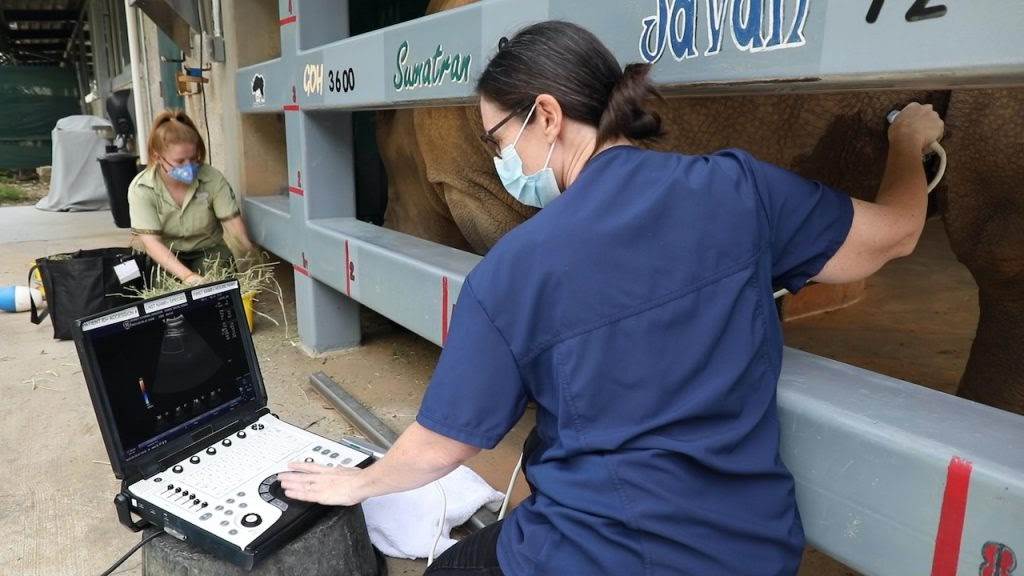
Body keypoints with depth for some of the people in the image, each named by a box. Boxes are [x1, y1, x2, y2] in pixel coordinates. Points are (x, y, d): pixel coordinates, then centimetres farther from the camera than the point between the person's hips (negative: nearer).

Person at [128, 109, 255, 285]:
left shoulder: (213, 179, -13)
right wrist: (187, 276, -38)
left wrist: (248, 255, -40)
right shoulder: (140, 189, -15)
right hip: (167, 258, 0)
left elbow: (234, 224, -16)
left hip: (209, 251, 1)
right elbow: (151, 242, -22)